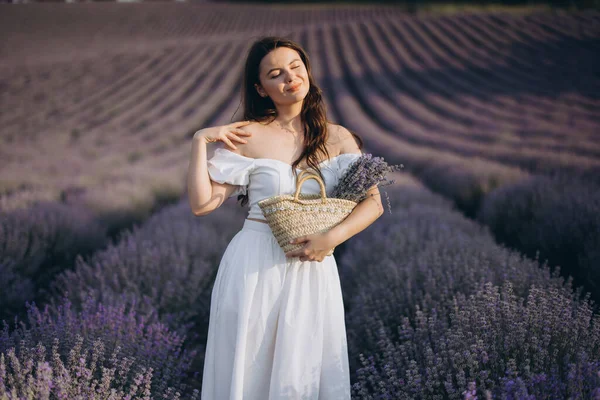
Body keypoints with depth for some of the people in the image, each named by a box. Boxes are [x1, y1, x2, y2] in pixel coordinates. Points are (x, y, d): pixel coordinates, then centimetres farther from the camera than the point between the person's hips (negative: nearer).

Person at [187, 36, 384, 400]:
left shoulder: (338, 139, 5)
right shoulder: (247, 136, -1)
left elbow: (373, 203, -2)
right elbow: (202, 203, -4)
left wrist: (331, 238, -16)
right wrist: (200, 142, -11)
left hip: (312, 271, 2)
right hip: (254, 269, -1)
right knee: (248, 371, 6)